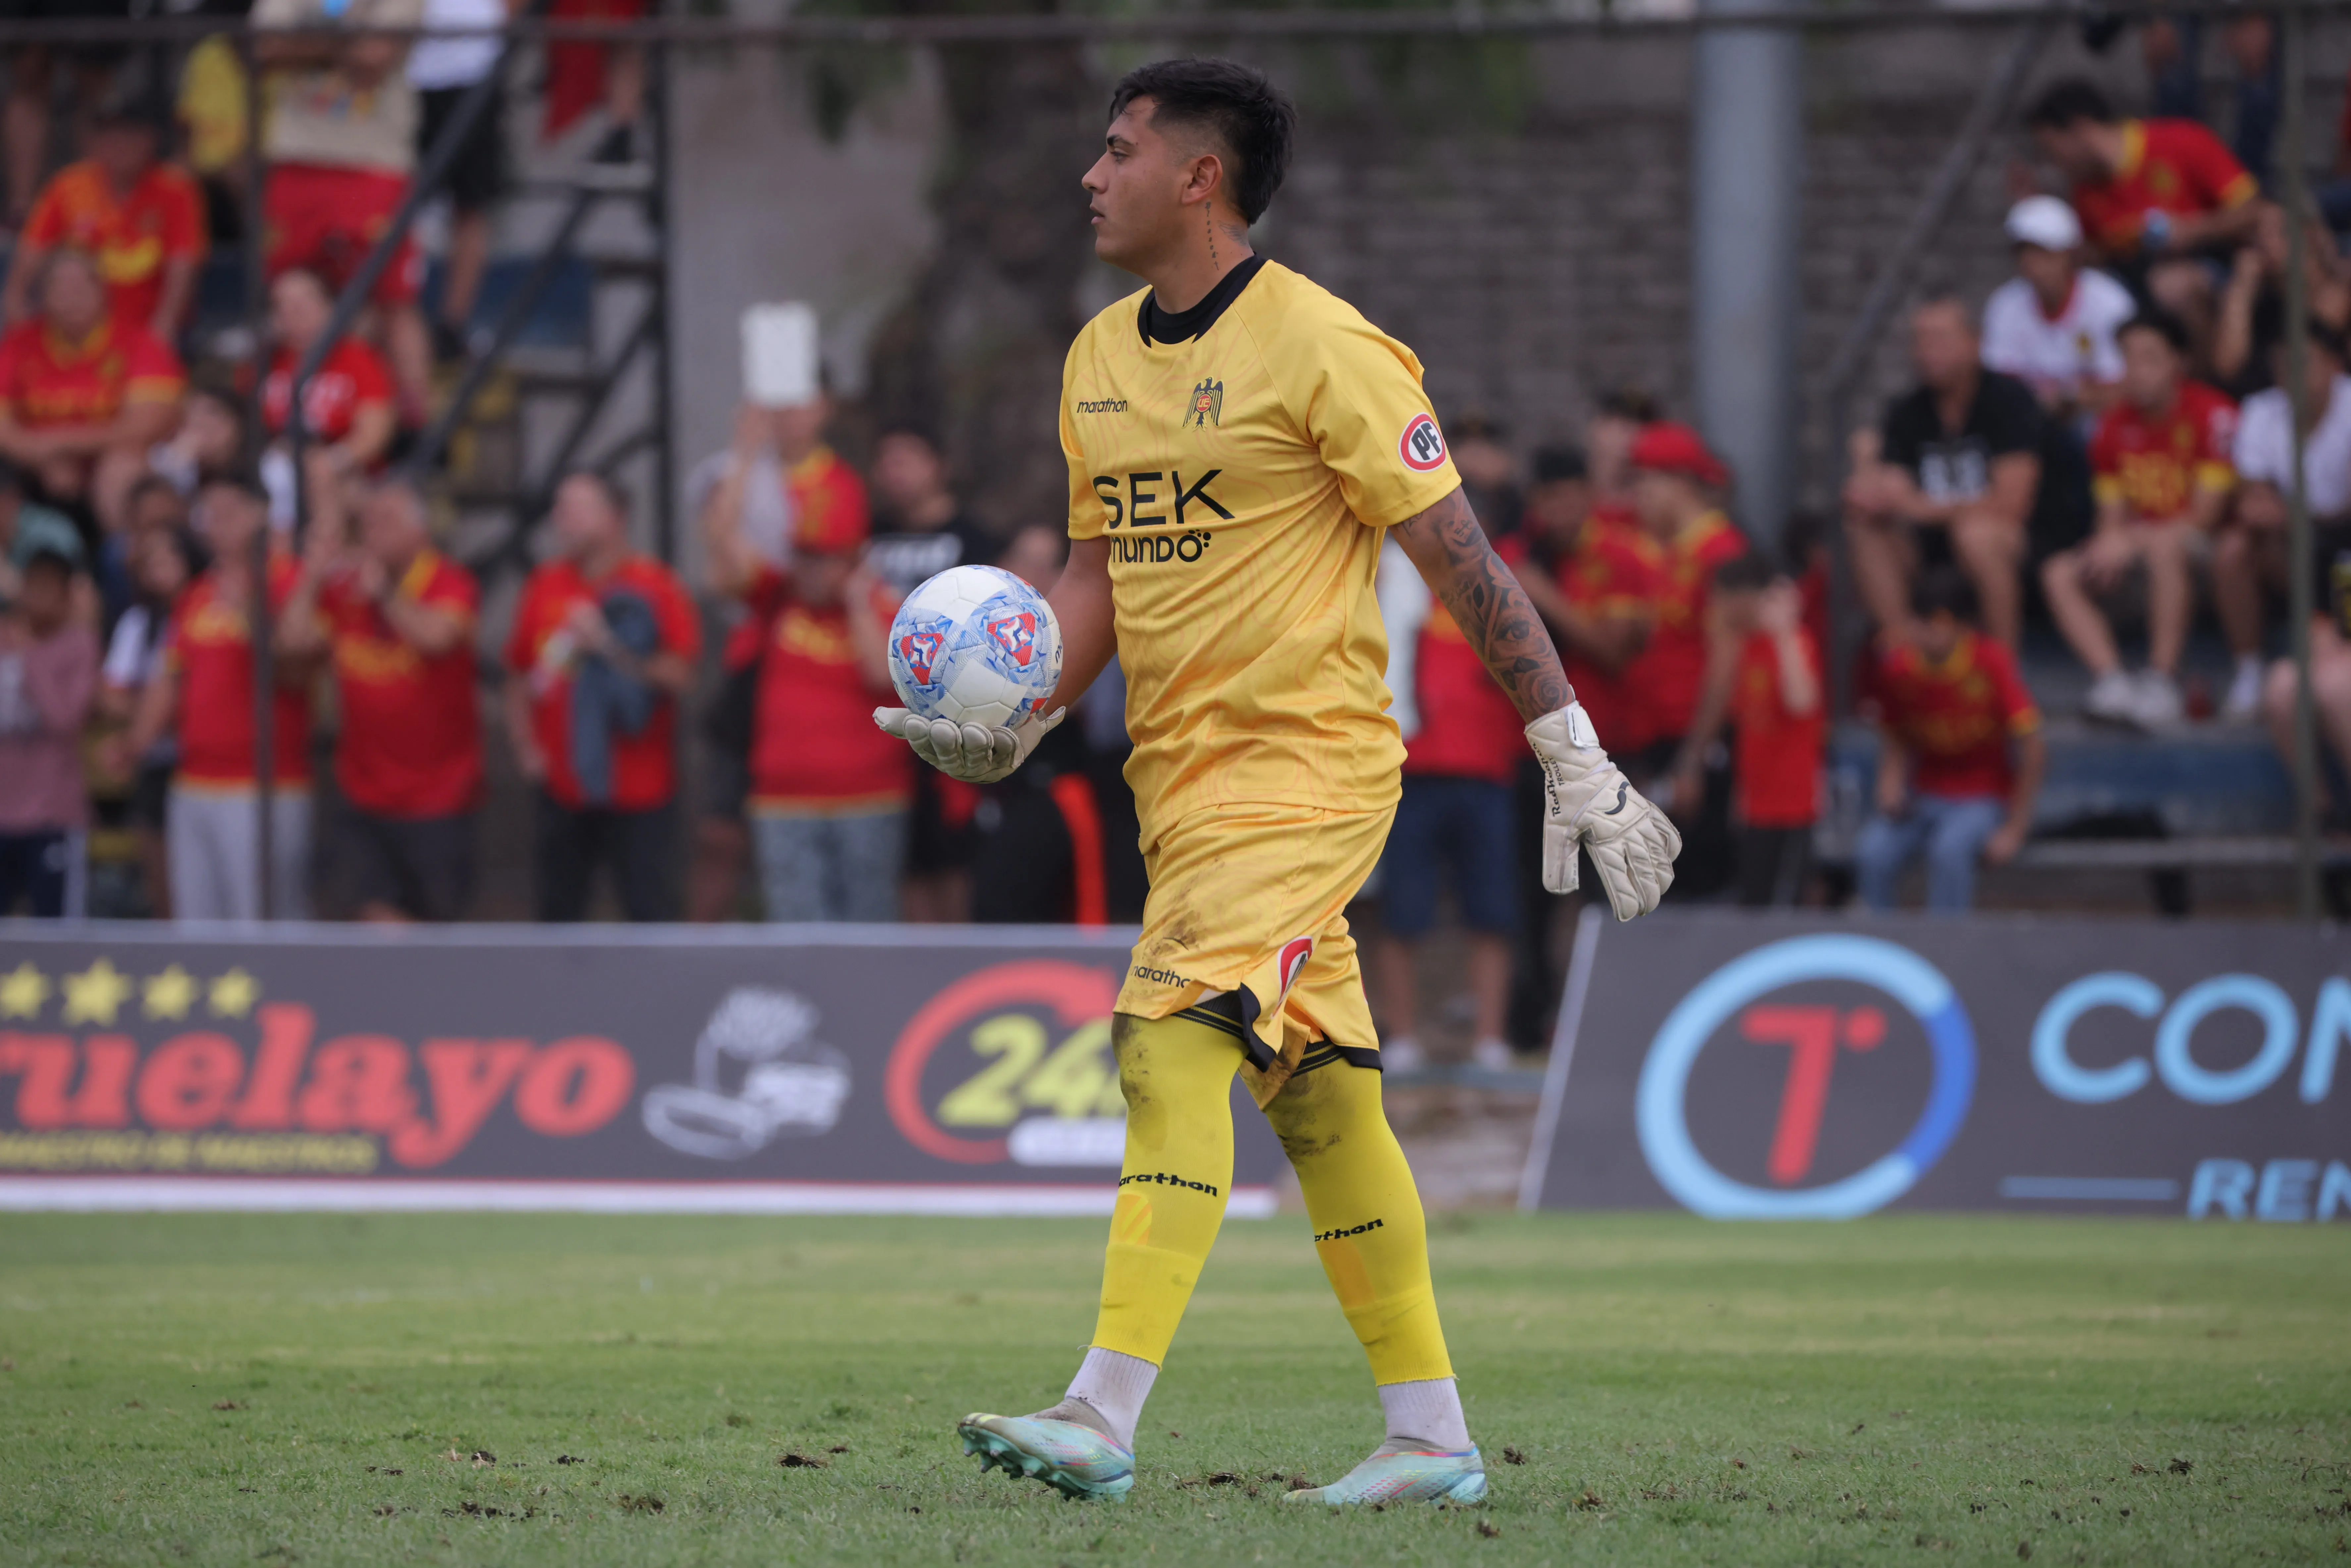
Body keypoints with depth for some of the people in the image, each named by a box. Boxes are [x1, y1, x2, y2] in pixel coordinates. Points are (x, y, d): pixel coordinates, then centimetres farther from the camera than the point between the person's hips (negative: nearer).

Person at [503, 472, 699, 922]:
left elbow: (680, 674, -15)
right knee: (558, 911, 9)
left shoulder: (655, 586, -6)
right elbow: (519, 676, 12)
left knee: (651, 914, -4)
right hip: (565, 791, 4)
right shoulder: (546, 586, 6)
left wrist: (611, 648, -22)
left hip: (640, 792, -4)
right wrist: (526, 746, 2)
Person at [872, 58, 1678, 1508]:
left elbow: (1462, 560, -11)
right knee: (1319, 1095, 10)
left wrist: (1579, 763, -12)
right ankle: (1433, 1438, 16)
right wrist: (1021, 722, 2)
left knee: (1176, 1046, -19)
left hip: (1307, 762, -8)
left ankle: (1102, 1423, -25)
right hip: (1181, 775, 8)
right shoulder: (1101, 359, 11)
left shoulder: (1320, 347, -12)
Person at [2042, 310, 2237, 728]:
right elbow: (2113, 515, 10)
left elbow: (2206, 516, -16)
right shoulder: (2118, 425, 5)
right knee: (2060, 574, -13)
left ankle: (2162, 683, -37)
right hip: (2141, 549, 7)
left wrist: (2132, 541, -20)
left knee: (2165, 547, -40)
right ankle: (2112, 681, -29)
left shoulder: (2212, 415, -14)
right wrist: (2109, 545, -15)